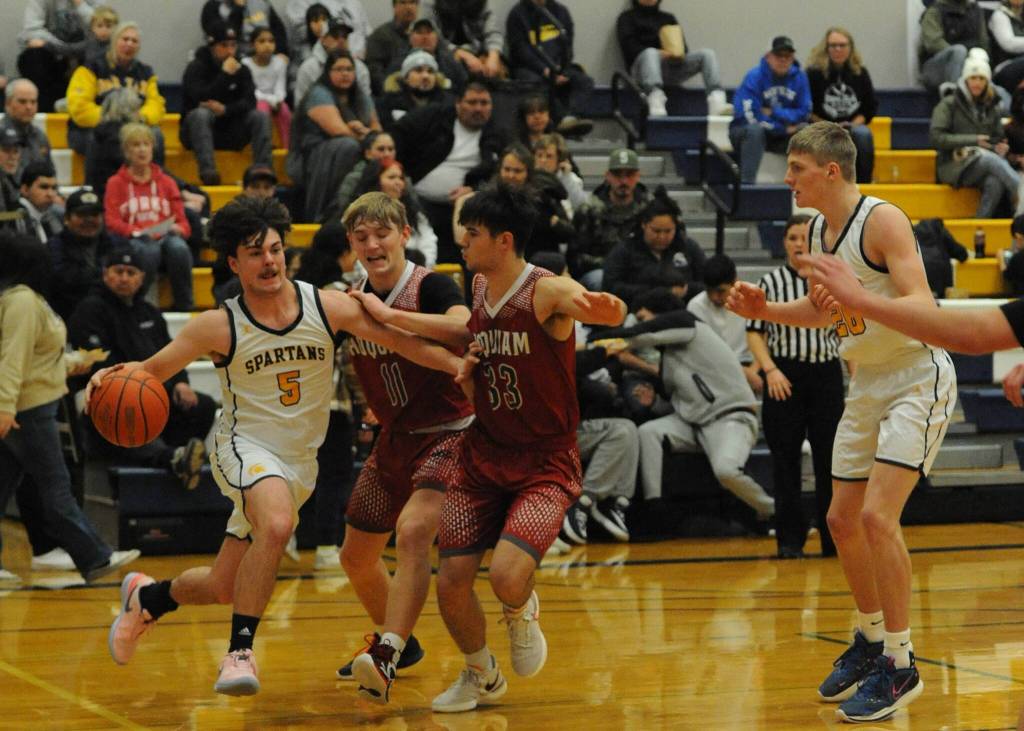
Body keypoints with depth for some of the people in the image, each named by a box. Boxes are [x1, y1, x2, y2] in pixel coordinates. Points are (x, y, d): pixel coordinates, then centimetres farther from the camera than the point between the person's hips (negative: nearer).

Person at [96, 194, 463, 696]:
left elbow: (404, 342, -4)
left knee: (225, 587, 11)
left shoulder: (328, 307, -8)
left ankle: (148, 597, 42)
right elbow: (150, 370, -5)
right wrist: (115, 377, -26)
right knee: (278, 522, -37)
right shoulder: (219, 326, -11)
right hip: (244, 446, -4)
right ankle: (240, 650, -26)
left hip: (299, 461, 4)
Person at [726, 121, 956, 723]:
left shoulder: (882, 221, -20)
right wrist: (765, 310, 5)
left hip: (918, 378, -9)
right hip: (868, 384, 9)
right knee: (843, 520, 12)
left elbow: (923, 308, -28)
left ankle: (901, 666, -11)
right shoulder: (816, 232, 5)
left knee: (877, 516, -19)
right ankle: (872, 640, 32)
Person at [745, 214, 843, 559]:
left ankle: (834, 538, 11)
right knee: (786, 459, 0)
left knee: (829, 456, 3)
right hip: (785, 376, -2)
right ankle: (790, 538, 6)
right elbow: (755, 331, 1)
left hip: (826, 375, 2)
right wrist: (770, 369, -11)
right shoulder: (771, 282, 2)